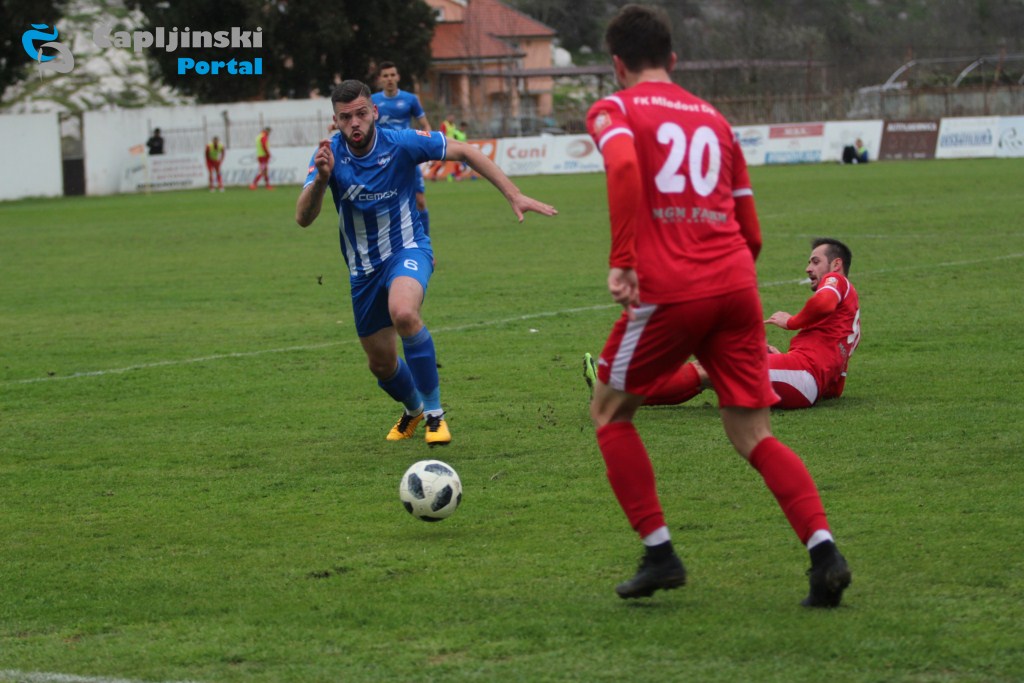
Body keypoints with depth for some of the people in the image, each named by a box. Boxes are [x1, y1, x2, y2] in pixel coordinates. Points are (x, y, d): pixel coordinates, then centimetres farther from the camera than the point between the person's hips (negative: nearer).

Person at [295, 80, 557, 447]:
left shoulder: (401, 143, -17)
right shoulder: (330, 154, -12)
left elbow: (465, 152, -8)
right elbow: (303, 218, -20)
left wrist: (514, 196, -13)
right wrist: (321, 178, -40)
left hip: (407, 250, -4)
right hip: (363, 267, 4)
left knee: (403, 313, -37)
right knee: (381, 364, 12)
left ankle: (434, 412, -21)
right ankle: (413, 410, 48)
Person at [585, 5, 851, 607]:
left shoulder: (614, 111, 6)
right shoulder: (713, 119, 22)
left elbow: (624, 166, -19)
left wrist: (622, 259, -20)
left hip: (668, 291, -5)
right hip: (736, 287, 5)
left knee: (610, 412, 16)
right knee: (754, 435, 6)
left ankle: (659, 552, 9)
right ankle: (823, 548, -15)